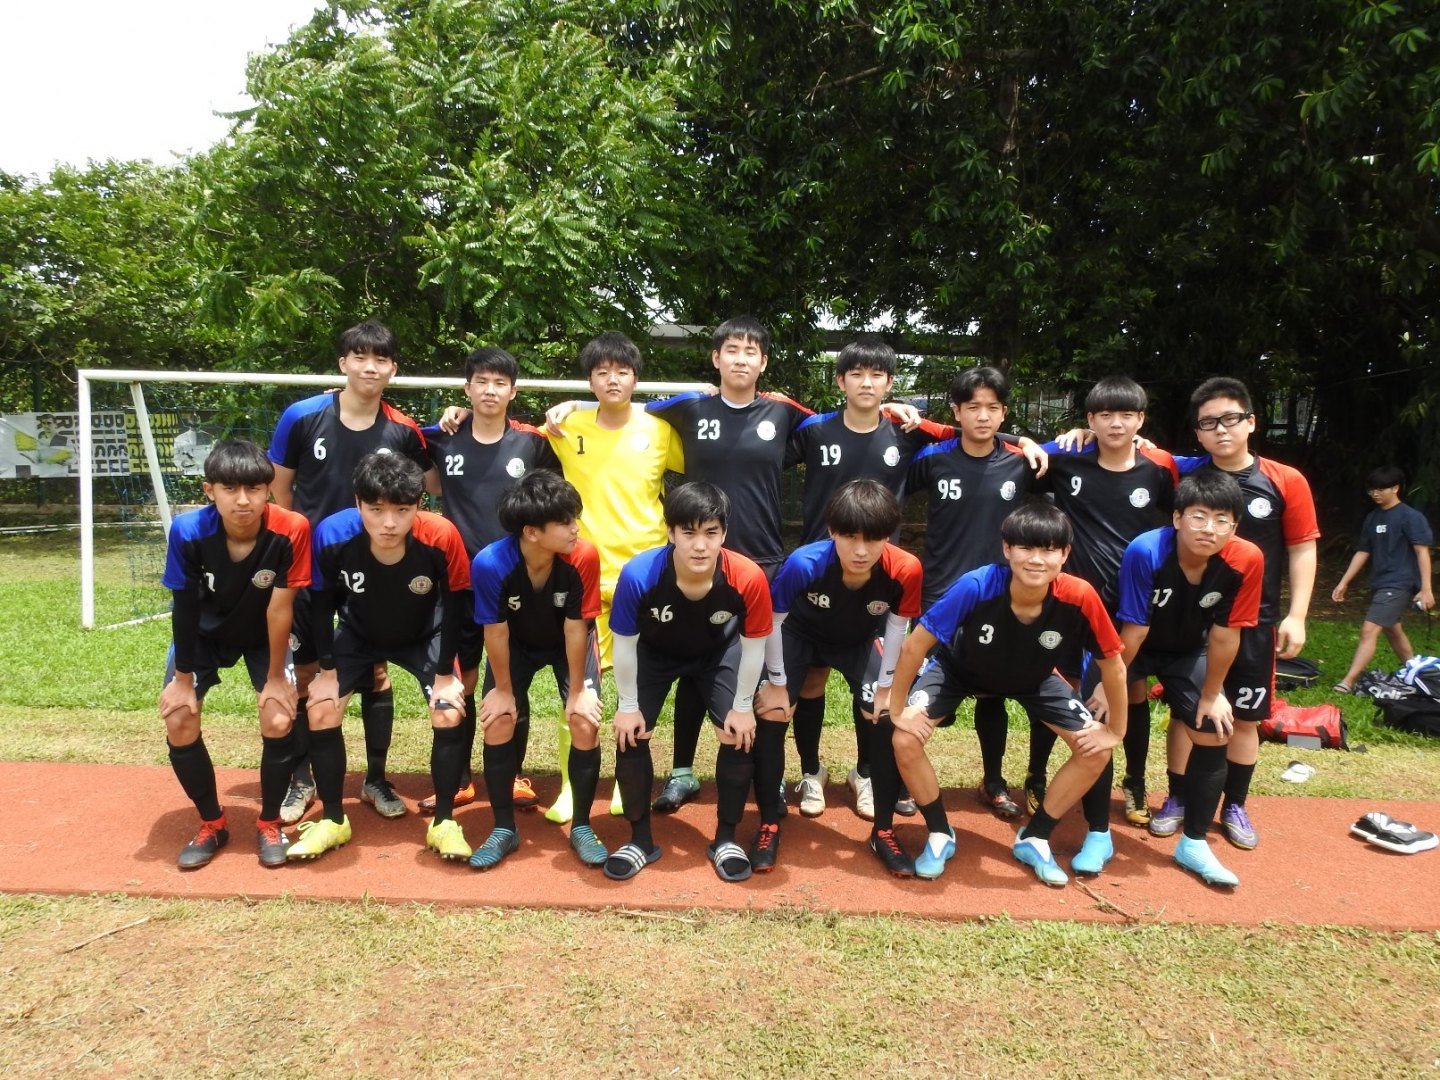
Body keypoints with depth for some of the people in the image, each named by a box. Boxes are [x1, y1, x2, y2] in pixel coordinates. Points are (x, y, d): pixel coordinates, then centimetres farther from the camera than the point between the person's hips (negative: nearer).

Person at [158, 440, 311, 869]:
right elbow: (185, 607, -19)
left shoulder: (290, 530, -35)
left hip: (263, 635, -1)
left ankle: (269, 824, 9)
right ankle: (212, 824, 15)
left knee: (279, 720, -15)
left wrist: (275, 677, -17)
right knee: (179, 721, -8)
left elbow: (279, 609, -26)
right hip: (204, 632, 2)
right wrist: (183, 678, -12)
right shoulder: (188, 531, -31)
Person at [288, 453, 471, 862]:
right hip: (356, 635, 2)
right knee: (320, 710, -10)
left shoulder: (440, 537, -36)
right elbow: (320, 605, -14)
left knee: (449, 714, -17)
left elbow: (454, 606, -19)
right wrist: (328, 670, -9)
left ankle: (444, 823, 2)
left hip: (424, 636, -1)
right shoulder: (332, 535, -33)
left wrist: (445, 674, -16)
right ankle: (333, 820, 10)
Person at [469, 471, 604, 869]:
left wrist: (577, 691, -15)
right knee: (497, 723, -10)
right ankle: (504, 829, 9)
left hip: (571, 642, 0)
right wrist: (504, 689, -10)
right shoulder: (490, 564, -36)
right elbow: (496, 632, -21)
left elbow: (575, 629, -23)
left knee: (586, 723, -13)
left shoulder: (583, 557, -34)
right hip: (516, 643, 1)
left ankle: (581, 827, 7)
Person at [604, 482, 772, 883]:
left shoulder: (748, 578, -37)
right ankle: (640, 840, 12)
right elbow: (625, 643, -20)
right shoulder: (639, 574, -38)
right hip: (654, 653, 0)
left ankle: (725, 838, 10)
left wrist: (743, 707, -10)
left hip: (719, 653, 0)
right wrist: (628, 706, -12)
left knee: (742, 734, -12)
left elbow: (754, 645, -18)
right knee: (631, 735, -10)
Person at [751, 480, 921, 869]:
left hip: (860, 642, 1)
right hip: (798, 635, -1)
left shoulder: (904, 570, -35)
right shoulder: (804, 563, -40)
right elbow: (774, 621, -22)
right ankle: (769, 825, 3)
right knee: (771, 713, -13)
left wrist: (885, 687, -7)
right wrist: (778, 684, -13)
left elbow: (897, 625, -14)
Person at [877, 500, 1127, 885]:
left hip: (1033, 677, 2)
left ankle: (1034, 838, 12)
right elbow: (915, 645, -27)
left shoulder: (1079, 598, -34)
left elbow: (1112, 664, -16)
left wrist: (1116, 729, -7)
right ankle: (940, 834, 6)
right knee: (904, 740, -20)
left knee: (1096, 750, -9)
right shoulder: (975, 587, -40)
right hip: (959, 668, -2)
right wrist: (899, 708, -20)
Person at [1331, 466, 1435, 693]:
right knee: (1392, 630, 19)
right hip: (1380, 584, 8)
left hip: (1399, 584, -8)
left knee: (1369, 630, -17)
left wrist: (1426, 589, -19)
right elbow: (1363, 552, 15)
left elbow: (1422, 552, -13)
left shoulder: (1410, 517, -10)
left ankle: (1348, 681, -20)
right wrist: (1344, 583, 12)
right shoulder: (1372, 518, 10)